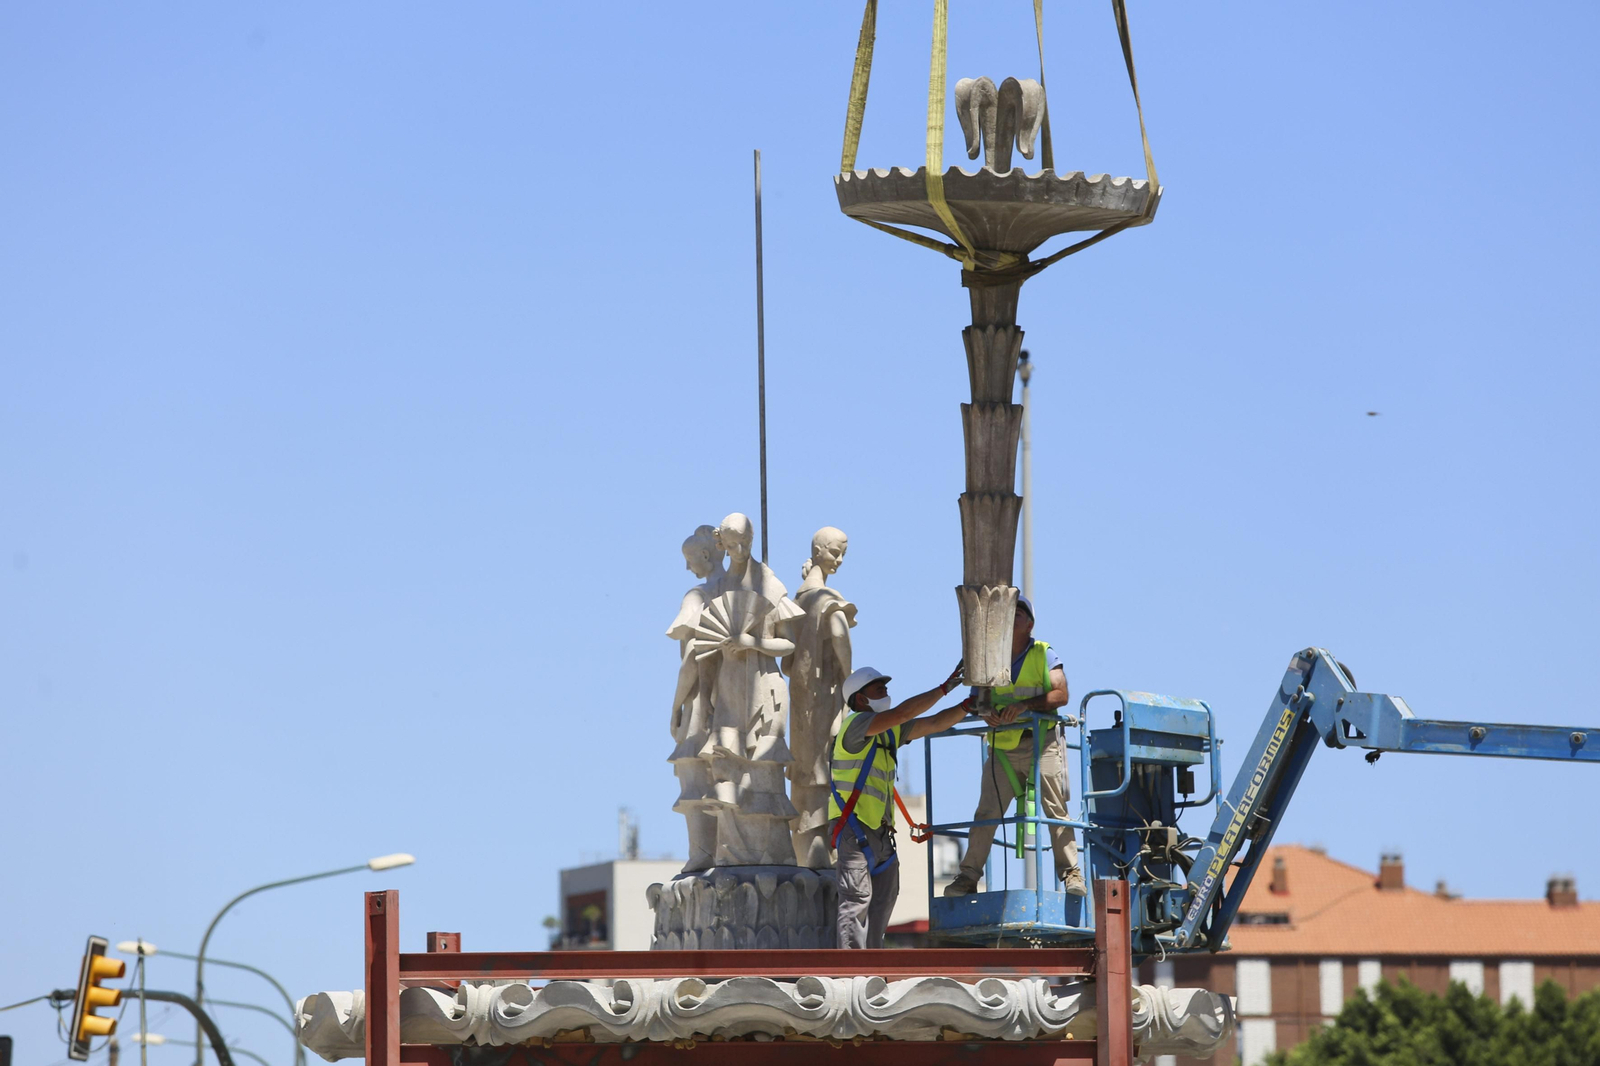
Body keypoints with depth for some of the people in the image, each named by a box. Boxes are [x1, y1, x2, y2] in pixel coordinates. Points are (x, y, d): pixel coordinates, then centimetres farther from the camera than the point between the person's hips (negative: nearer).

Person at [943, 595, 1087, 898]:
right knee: (986, 813, -2)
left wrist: (1024, 705, -20)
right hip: (1002, 745, 3)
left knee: (1056, 809, -7)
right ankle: (968, 876, 1)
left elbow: (1060, 694, -8)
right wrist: (986, 713, -15)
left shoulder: (1044, 655, 4)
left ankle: (1070, 874, -4)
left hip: (1041, 740, -3)